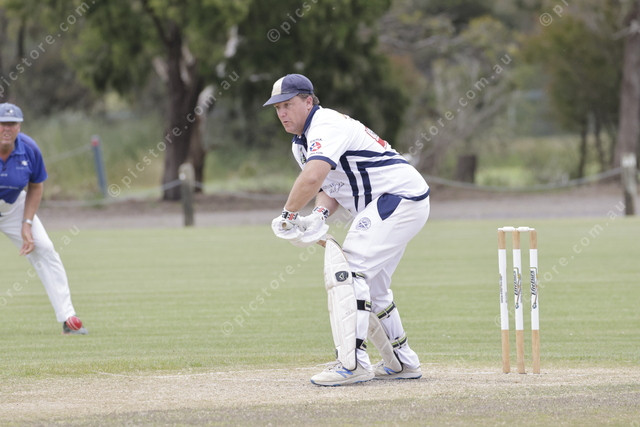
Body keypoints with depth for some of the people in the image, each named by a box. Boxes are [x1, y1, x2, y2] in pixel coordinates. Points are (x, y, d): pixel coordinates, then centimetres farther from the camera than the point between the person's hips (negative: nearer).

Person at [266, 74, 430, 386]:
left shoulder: (325, 126, -19)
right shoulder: (302, 142, 16)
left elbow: (312, 177, -36)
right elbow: (327, 186, 13)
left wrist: (287, 215, -24)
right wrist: (319, 215, -10)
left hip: (401, 195, -11)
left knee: (351, 270, -20)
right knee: (371, 285, 18)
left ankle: (354, 363, -25)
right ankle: (403, 362, 29)